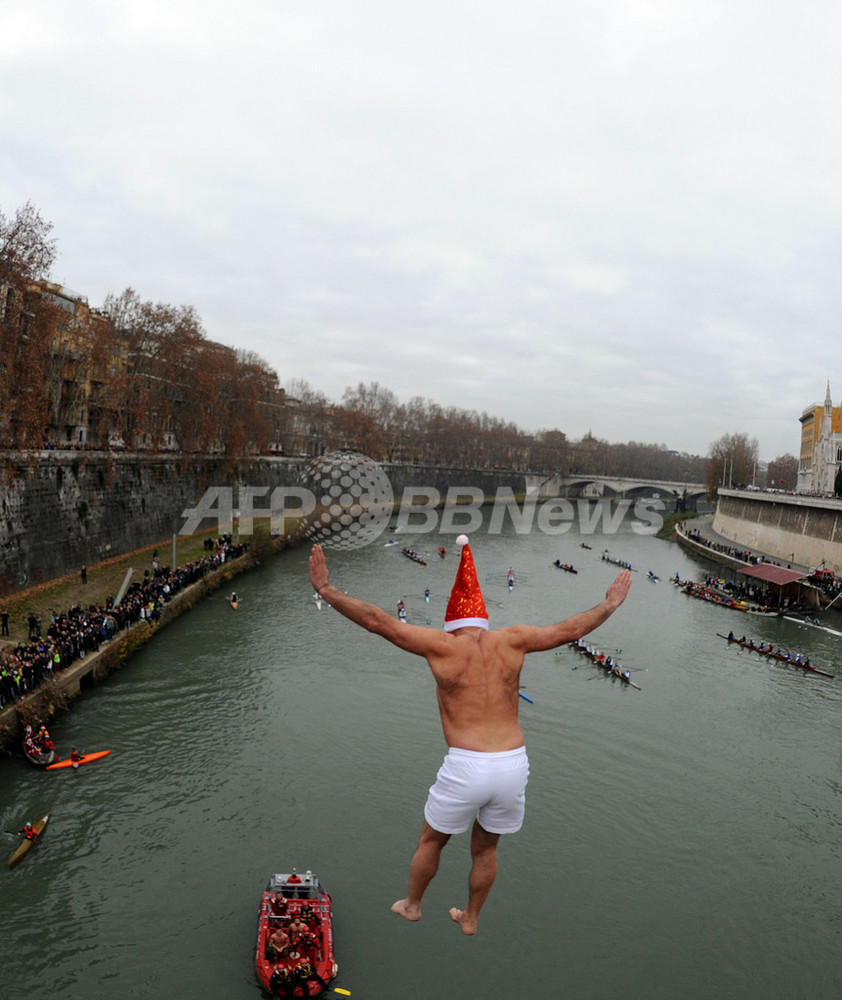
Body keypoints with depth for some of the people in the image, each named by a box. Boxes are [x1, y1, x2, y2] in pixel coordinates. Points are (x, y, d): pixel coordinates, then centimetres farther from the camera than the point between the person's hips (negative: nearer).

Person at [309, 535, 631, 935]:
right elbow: (570, 629, 13)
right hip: (513, 765, 3)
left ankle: (411, 905, 46)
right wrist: (609, 606, 29)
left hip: (465, 766, -3)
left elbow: (376, 620, -5)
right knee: (485, 847, 27)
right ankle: (470, 917, 47)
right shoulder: (511, 641, 3)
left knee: (431, 839, 25)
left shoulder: (442, 646, -5)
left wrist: (326, 589, 1)